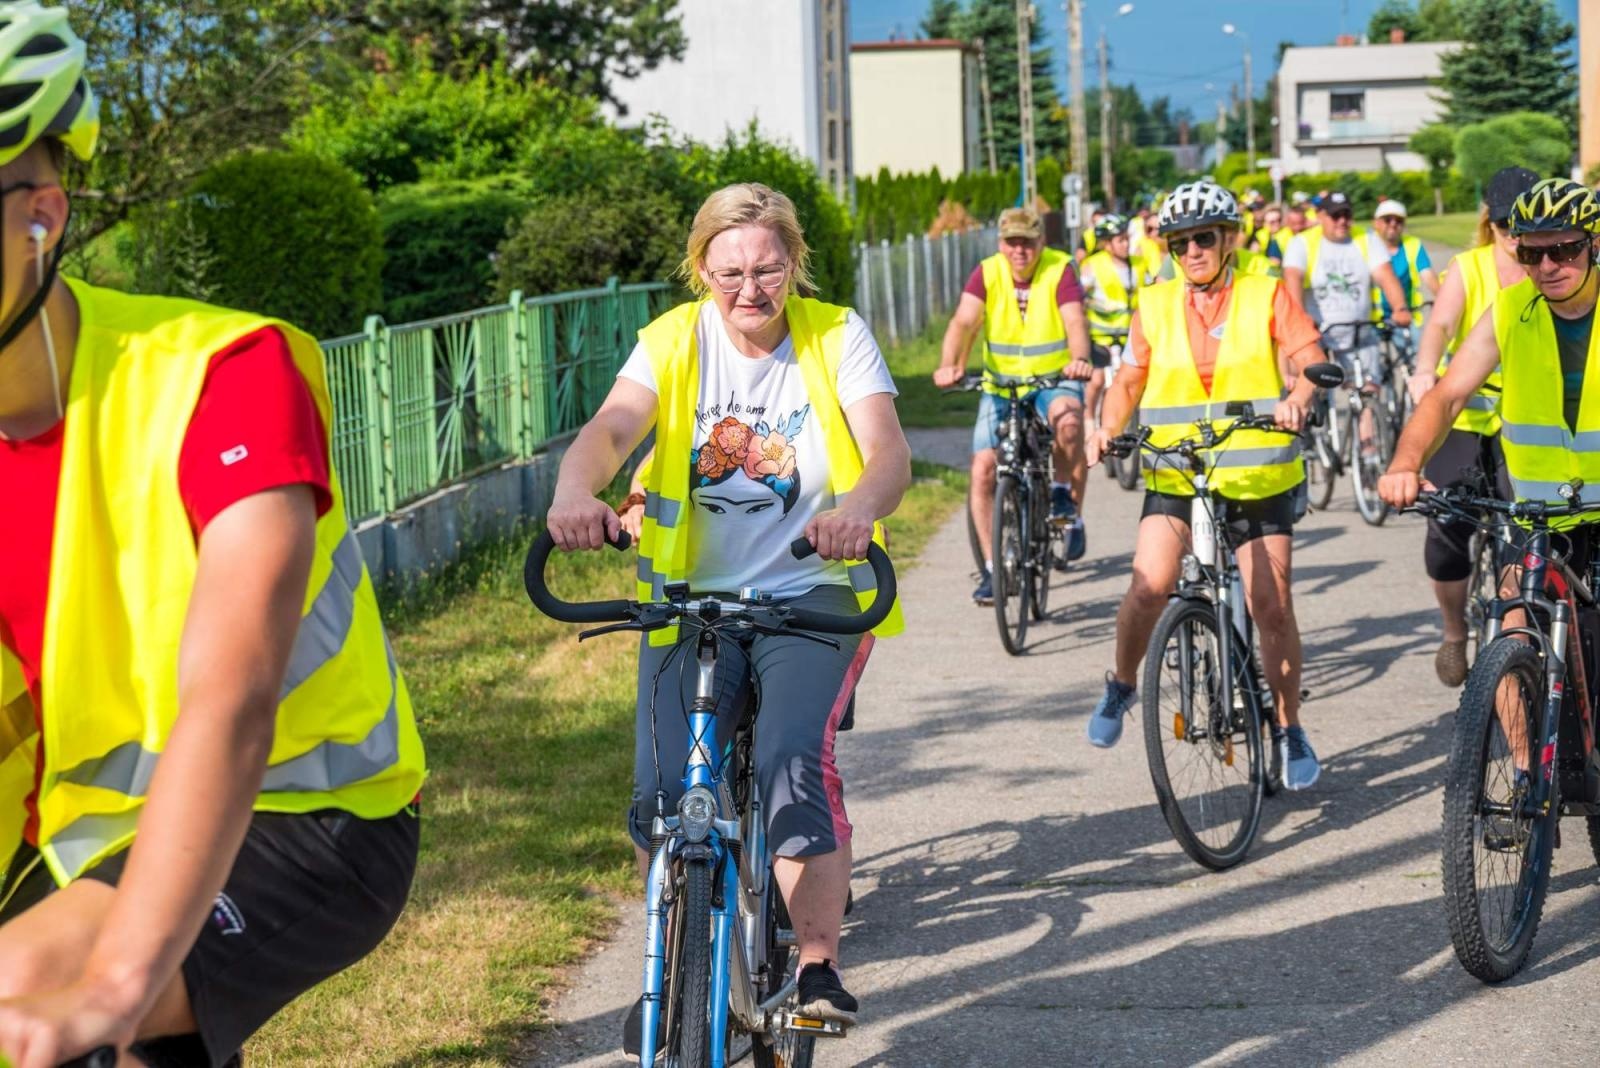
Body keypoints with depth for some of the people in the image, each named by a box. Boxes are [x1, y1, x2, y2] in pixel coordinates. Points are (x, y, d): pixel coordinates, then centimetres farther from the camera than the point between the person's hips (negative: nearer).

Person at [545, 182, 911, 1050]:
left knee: (796, 764, -26)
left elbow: (889, 452, -17)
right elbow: (611, 427, -19)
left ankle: (820, 966, -13)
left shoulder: (836, 338, -3)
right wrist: (575, 491, -43)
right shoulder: (673, 341, -1)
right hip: (692, 595, 2)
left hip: (811, 593, -2)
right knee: (661, 793, -9)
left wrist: (861, 506, -42)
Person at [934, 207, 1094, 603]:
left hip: (1054, 380, -2)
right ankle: (992, 566, 3)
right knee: (983, 470, -9)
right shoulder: (987, 273, -7)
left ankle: (1064, 493, -6)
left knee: (1068, 421, -36)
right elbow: (964, 321, -20)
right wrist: (949, 365, -39)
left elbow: (1074, 321, -25)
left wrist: (1080, 360, -46)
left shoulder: (1060, 270, -11)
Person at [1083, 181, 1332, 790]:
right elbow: (1130, 380, 10)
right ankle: (1121, 686, 7)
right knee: (1150, 585, -20)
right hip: (1175, 474, 1)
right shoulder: (1155, 306, 5)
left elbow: (1309, 359, -11)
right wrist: (1109, 428, -9)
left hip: (1257, 478, -1)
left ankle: (1289, 730, 17)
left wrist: (1299, 398, -33)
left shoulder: (1267, 295, -1)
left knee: (1272, 606, -2)